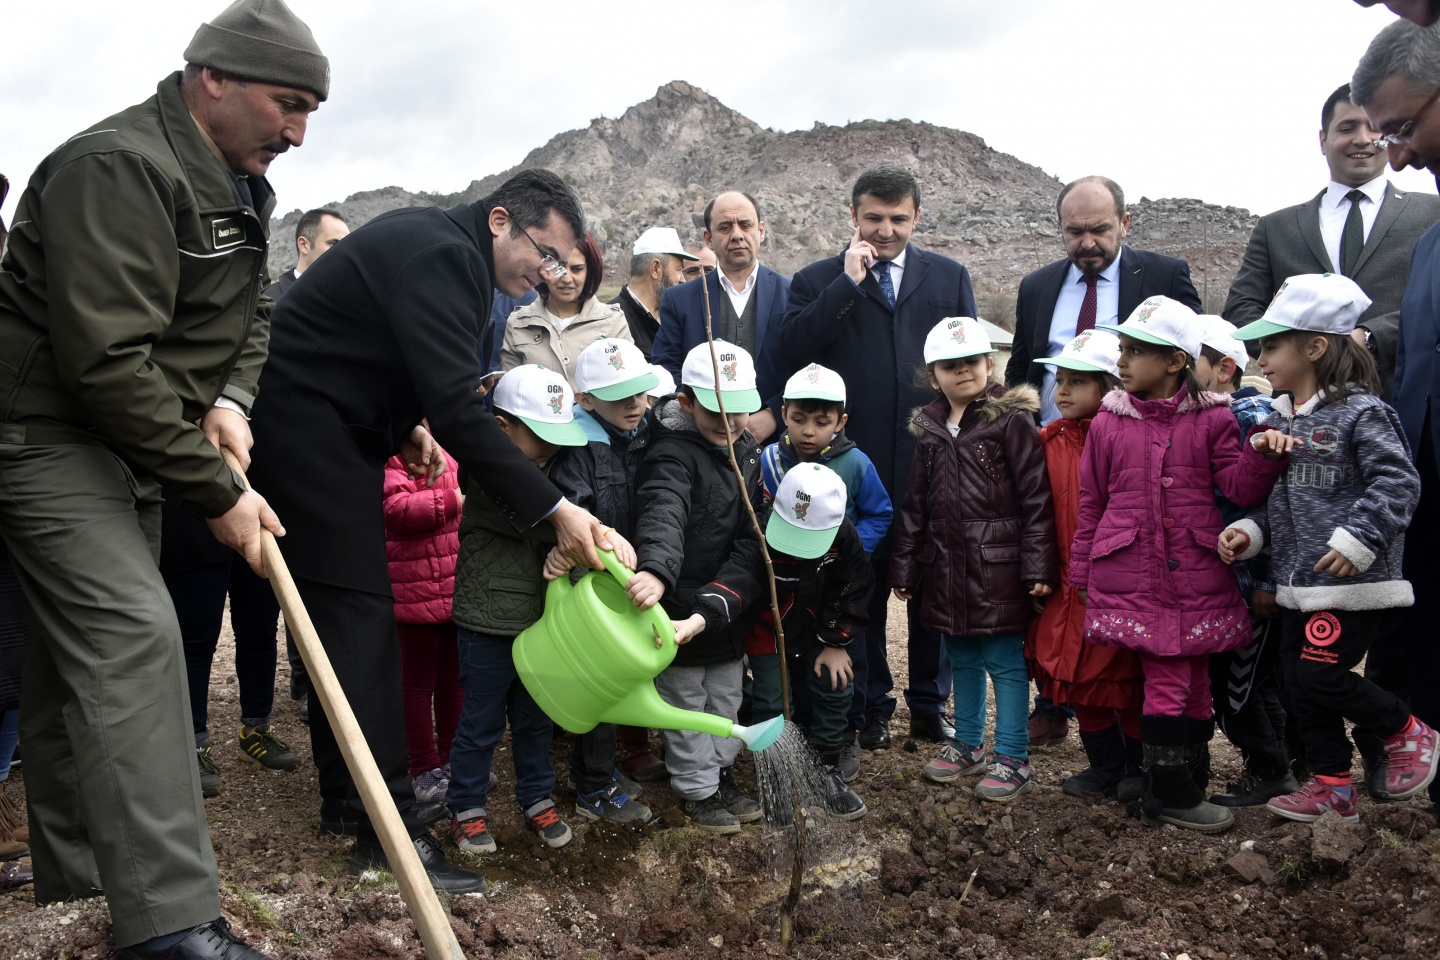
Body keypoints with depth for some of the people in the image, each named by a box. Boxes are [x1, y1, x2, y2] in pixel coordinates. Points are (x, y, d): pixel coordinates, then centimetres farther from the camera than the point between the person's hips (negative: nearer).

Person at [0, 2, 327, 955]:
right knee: (131, 634, -19)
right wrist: (218, 491, -23)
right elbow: (107, 361, -28)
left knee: (86, 644, 14)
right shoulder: (118, 168, -22)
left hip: (132, 438, 10)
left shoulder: (238, 184, 10)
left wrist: (231, 398, -4)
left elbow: (253, 309, 18)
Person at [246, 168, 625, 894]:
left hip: (323, 420, 11)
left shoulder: (435, 241, 11)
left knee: (347, 610, 14)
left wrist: (407, 428, 4)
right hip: (309, 425, -11)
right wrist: (555, 511, -29)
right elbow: (459, 412, -29)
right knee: (362, 614, -11)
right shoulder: (443, 257, -21)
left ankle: (349, 797, 25)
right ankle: (385, 830, -7)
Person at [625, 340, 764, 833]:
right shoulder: (674, 455, -23)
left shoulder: (745, 449, 3)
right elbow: (663, 515, -41)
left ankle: (721, 772, 39)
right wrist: (657, 569, -58)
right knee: (686, 700, 10)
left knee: (726, 692, 21)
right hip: (682, 603, -7)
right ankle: (696, 788, 25)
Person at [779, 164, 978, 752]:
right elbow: (793, 351, -13)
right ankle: (869, 707, 24)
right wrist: (848, 283, -15)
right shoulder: (818, 281, 3)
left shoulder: (949, 278, 9)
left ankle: (930, 703, 27)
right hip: (857, 462, -2)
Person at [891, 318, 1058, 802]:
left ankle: (1012, 759, 14)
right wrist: (904, 567, 14)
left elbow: (1037, 498, -10)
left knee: (1006, 662, 2)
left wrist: (1038, 566, -14)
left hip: (999, 567, -6)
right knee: (962, 661, 18)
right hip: (948, 568, 6)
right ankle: (967, 746, 33)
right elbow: (914, 506, 16)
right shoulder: (930, 431, 11)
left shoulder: (1011, 421, -7)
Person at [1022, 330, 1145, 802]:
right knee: (1078, 680, 13)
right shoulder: (1050, 442, 4)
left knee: (1127, 682, 8)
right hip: (1069, 587, 5)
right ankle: (1104, 767, 30)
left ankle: (1139, 769, 27)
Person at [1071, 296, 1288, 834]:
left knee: (1194, 683, 10)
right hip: (1131, 578, -1)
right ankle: (1173, 797, 9)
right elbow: (1091, 505, 9)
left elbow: (1239, 488, 1)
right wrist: (1082, 576, 10)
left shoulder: (1212, 420, 4)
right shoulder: (1108, 424, 5)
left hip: (1196, 579, 2)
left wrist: (1263, 456, -19)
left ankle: (1186, 791, 25)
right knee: (1167, 680, -5)